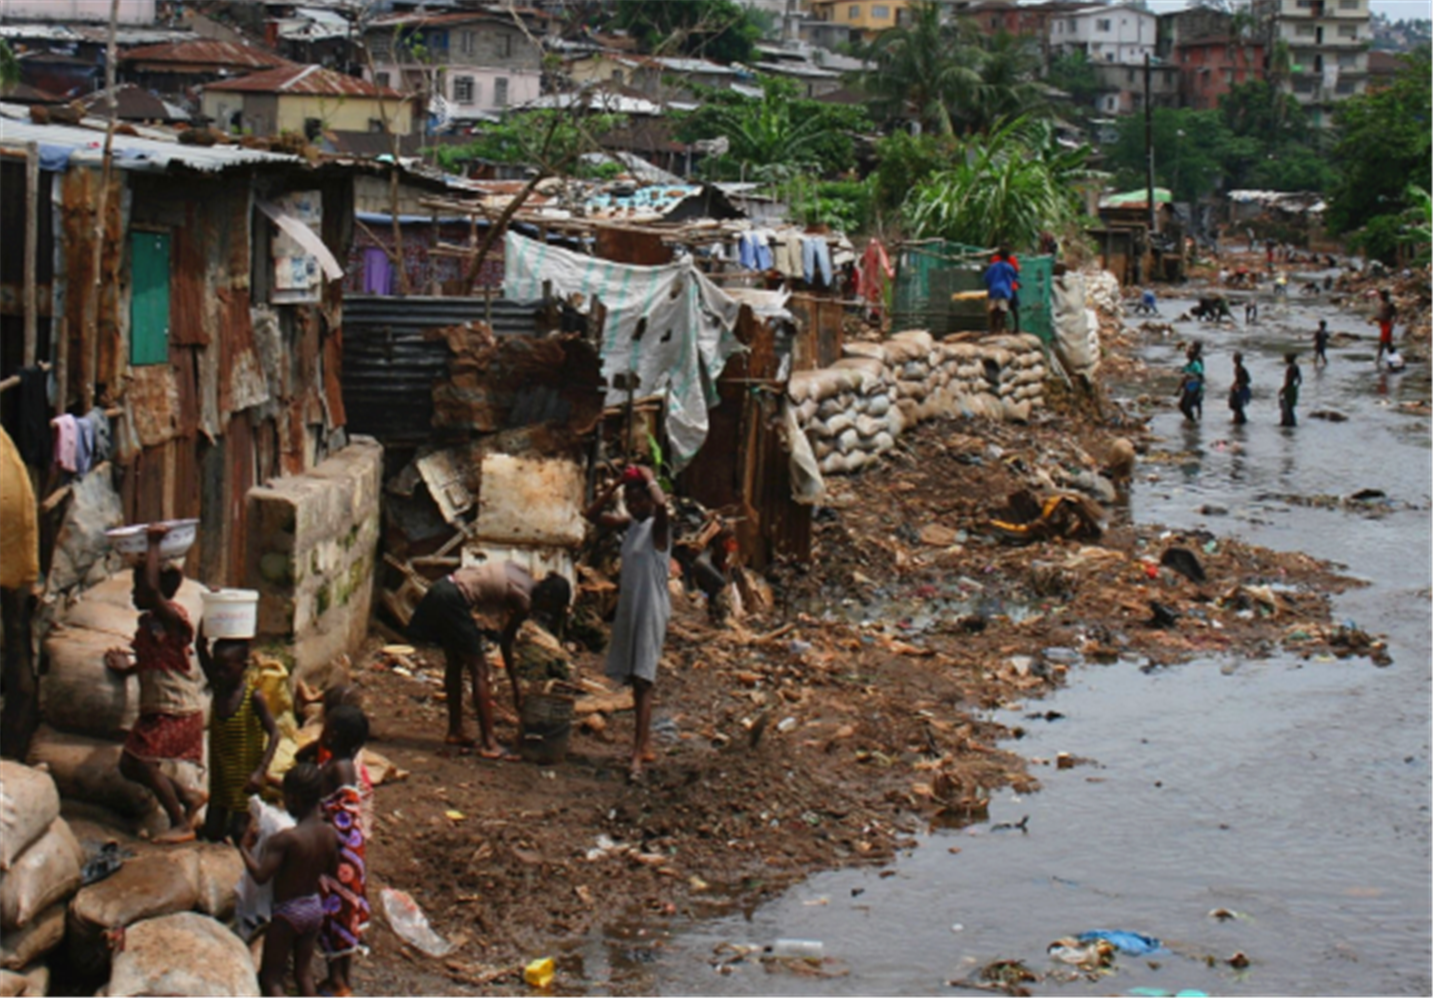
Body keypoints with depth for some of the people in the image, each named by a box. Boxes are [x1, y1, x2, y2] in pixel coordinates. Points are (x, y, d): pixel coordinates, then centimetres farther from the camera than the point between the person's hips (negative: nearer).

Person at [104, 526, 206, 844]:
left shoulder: (172, 617, -19)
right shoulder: (147, 621, 9)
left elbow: (152, 588, -38)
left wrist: (154, 543, -30)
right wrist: (128, 666, 12)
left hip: (178, 710, -10)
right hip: (154, 710, 10)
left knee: (145, 763, -16)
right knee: (129, 765, 10)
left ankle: (181, 823, -4)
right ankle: (189, 797, 20)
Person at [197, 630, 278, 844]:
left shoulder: (253, 696, -18)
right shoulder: (218, 686, -3)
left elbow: (273, 734, -18)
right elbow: (201, 647, -6)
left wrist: (260, 772, -25)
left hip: (245, 778, -6)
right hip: (220, 774, 6)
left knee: (239, 833, -5)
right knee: (212, 832, 6)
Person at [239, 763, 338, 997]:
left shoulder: (285, 839, -26)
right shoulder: (330, 834, -6)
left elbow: (261, 875, -29)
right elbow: (332, 870, 8)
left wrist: (244, 847, -16)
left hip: (288, 911, -6)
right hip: (315, 906, 6)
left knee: (271, 976, 6)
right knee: (304, 971, 19)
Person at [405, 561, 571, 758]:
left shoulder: (524, 578, 10)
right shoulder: (524, 601, -12)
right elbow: (506, 643, -2)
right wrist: (515, 685, 8)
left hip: (443, 589, 10)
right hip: (453, 601, -10)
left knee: (455, 664, 21)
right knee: (479, 670, -5)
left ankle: (455, 731, 31)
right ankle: (488, 743, -6)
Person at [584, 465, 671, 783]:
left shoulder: (658, 527, -11)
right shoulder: (630, 525, 11)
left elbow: (662, 503, -34)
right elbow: (593, 514, 15)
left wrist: (649, 478, -16)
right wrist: (616, 484, 5)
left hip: (651, 611, -8)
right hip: (628, 609, 8)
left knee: (642, 681, -12)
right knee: (634, 680, 12)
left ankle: (637, 755, -16)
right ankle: (646, 746, 22)